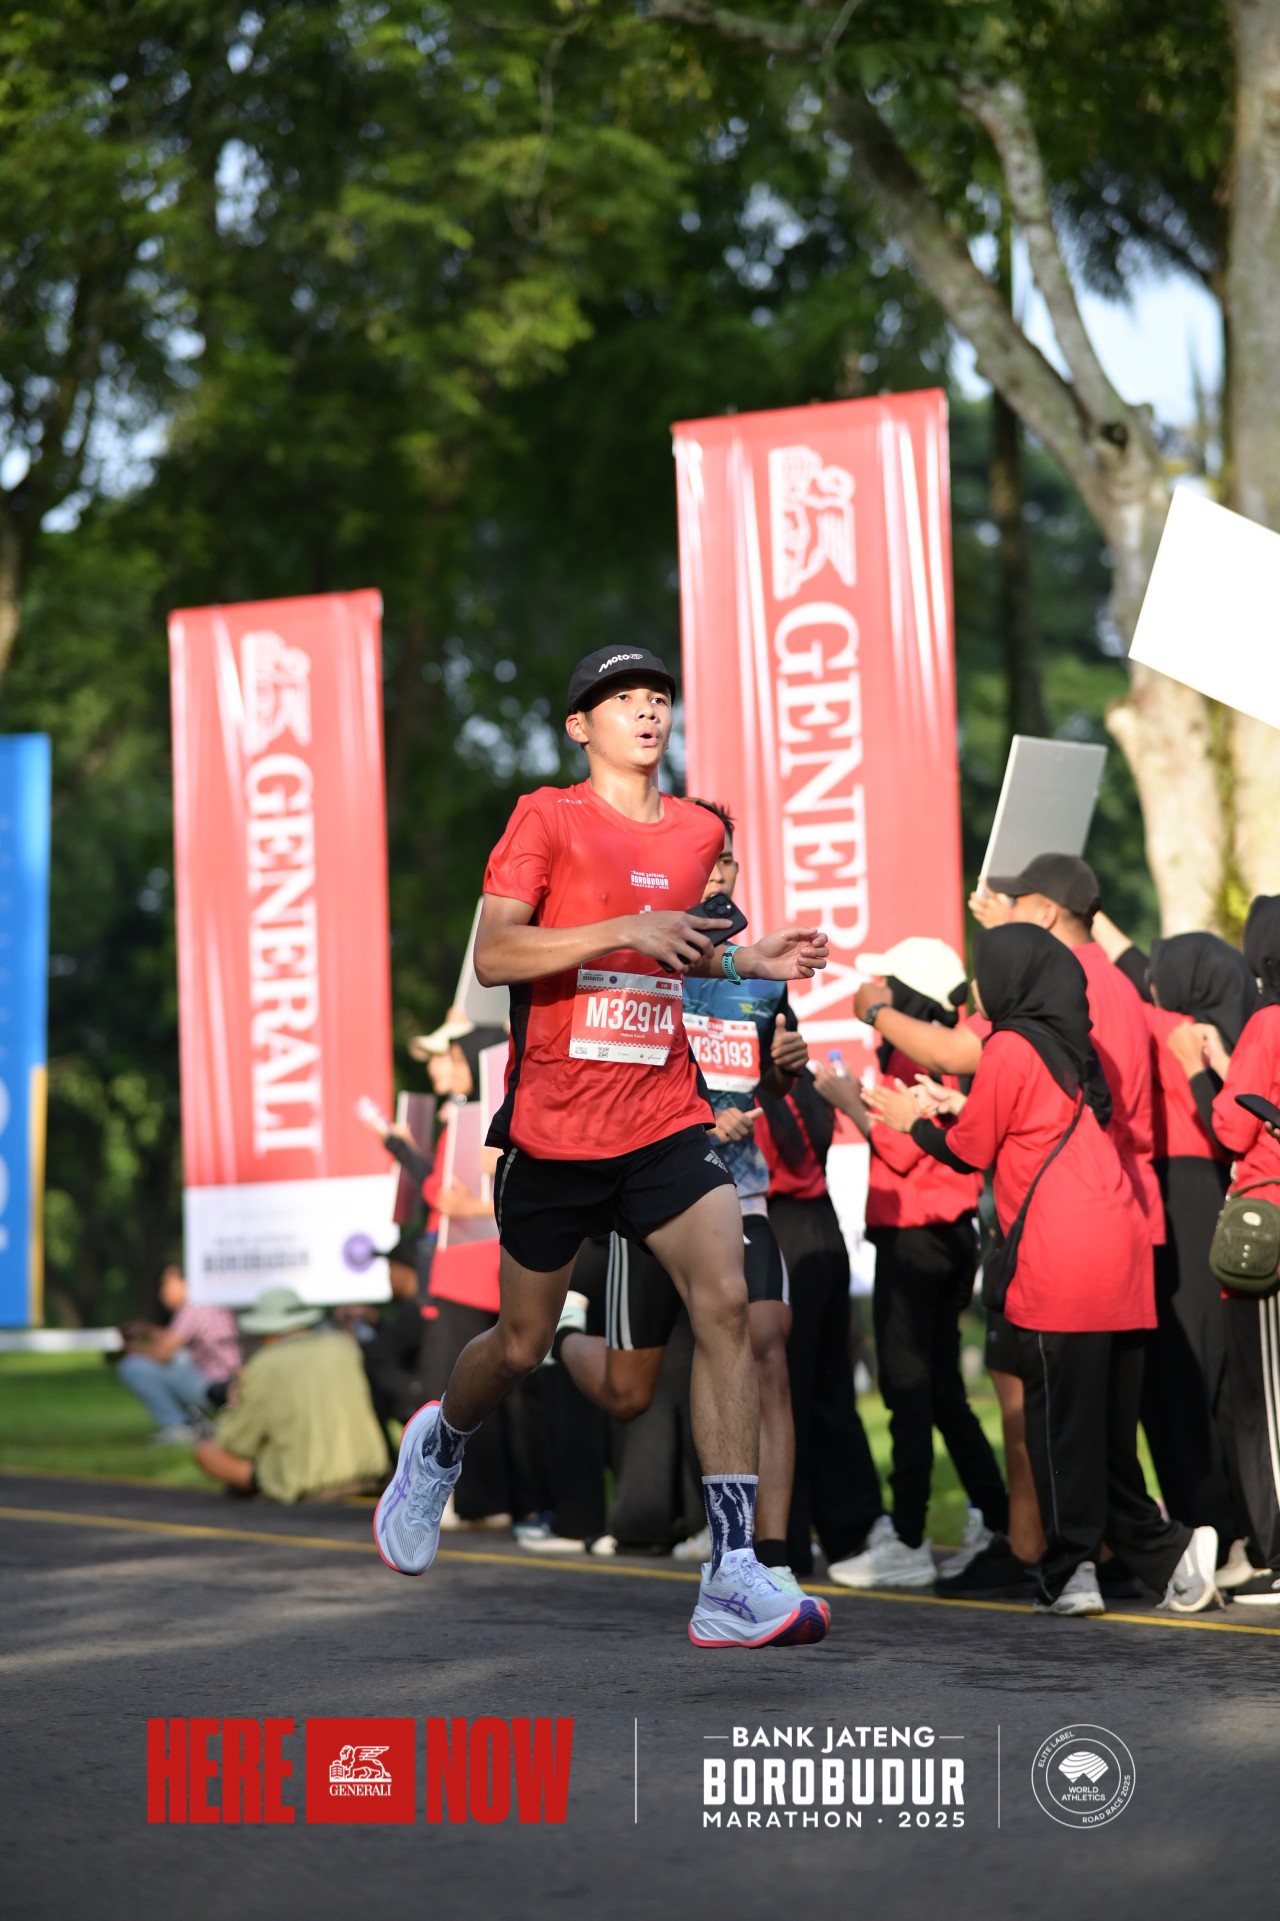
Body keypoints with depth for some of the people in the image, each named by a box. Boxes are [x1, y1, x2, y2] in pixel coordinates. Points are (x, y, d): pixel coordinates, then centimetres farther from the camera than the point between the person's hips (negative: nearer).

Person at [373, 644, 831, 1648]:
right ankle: (439, 1444, 47)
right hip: (554, 1123, -3)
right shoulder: (547, 819, -4)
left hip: (666, 1118, 3)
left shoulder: (699, 832, 11)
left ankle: (734, 1578, -21)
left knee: (725, 1300, -19)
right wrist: (625, 930, -23)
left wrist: (742, 961, 11)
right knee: (522, 1343, 9)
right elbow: (492, 955, -15)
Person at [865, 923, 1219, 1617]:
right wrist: (962, 1106, 32)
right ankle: (1163, 1553, 6)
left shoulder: (1009, 1047, -5)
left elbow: (968, 1153, 1)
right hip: (1121, 1246, 8)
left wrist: (913, 1120, 18)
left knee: (1060, 1416, -3)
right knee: (1109, 1417, 11)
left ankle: (1071, 1572, -3)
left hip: (1061, 1260, -8)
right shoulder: (1068, 1043, 18)